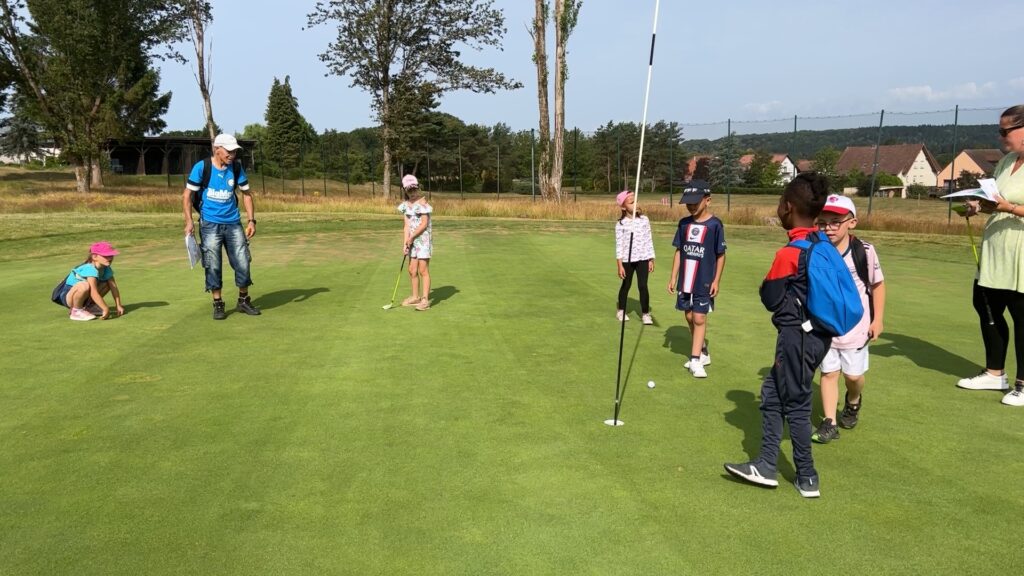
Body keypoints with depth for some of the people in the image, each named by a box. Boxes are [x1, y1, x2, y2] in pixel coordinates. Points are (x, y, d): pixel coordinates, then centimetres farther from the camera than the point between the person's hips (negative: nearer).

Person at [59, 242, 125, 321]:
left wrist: (118, 305, -11)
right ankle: (76, 311, -13)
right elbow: (94, 293, -37)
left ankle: (89, 306, 8)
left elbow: (113, 287, -4)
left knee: (108, 283, -3)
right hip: (68, 296, -8)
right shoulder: (90, 269, -30)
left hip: (83, 296, 8)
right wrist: (106, 309, -37)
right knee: (85, 285, -38)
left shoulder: (107, 269, -6)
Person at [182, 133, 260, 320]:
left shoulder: (236, 168, 0)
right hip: (210, 224, -3)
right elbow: (187, 195, -4)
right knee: (213, 266, 0)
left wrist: (251, 220, 1)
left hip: (234, 223, 3)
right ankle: (218, 304, 13)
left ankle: (243, 301, 19)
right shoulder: (201, 167, -9)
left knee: (243, 263, 2)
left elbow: (246, 194, 9)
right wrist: (189, 221, -13)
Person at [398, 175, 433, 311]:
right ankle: (415, 297, 26)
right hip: (413, 240, 7)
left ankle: (425, 300, -3)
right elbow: (407, 225, 6)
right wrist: (405, 242, -4)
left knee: (423, 270, -7)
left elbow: (424, 224, -14)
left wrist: (411, 237, -10)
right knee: (412, 270, 12)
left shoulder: (422, 202, -11)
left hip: (423, 238, -7)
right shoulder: (406, 205, 9)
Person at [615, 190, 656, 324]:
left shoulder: (644, 220, 0)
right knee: (626, 285, 13)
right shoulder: (621, 224, -6)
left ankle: (645, 313, 8)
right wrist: (620, 265, -9)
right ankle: (621, 311, 31)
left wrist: (651, 260, 3)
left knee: (643, 286, -3)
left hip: (643, 258, 1)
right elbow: (619, 245, -6)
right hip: (627, 259, -1)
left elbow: (649, 240, 5)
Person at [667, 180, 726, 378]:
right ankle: (702, 352, 26)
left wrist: (716, 280, -7)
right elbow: (679, 251, 9)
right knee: (689, 317, 11)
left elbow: (721, 255, -4)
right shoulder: (684, 223, 4)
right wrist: (673, 277, 6)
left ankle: (695, 360, 0)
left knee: (699, 318, -5)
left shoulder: (715, 224, -9)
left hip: (704, 282, -5)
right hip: (685, 280, 5)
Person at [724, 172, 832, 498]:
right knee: (772, 394, 16)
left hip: (797, 335, -8)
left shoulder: (788, 254, -19)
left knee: (795, 405, 5)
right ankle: (766, 466, 22)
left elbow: (771, 300, -9)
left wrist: (766, 285, 7)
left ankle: (807, 479, 18)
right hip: (819, 333, 8)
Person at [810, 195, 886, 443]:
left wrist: (877, 319, -3)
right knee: (828, 372, 4)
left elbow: (877, 285, -1)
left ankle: (853, 403, 42)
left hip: (856, 325, -1)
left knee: (853, 374, 10)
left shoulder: (864, 251, -14)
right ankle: (829, 423, 13)